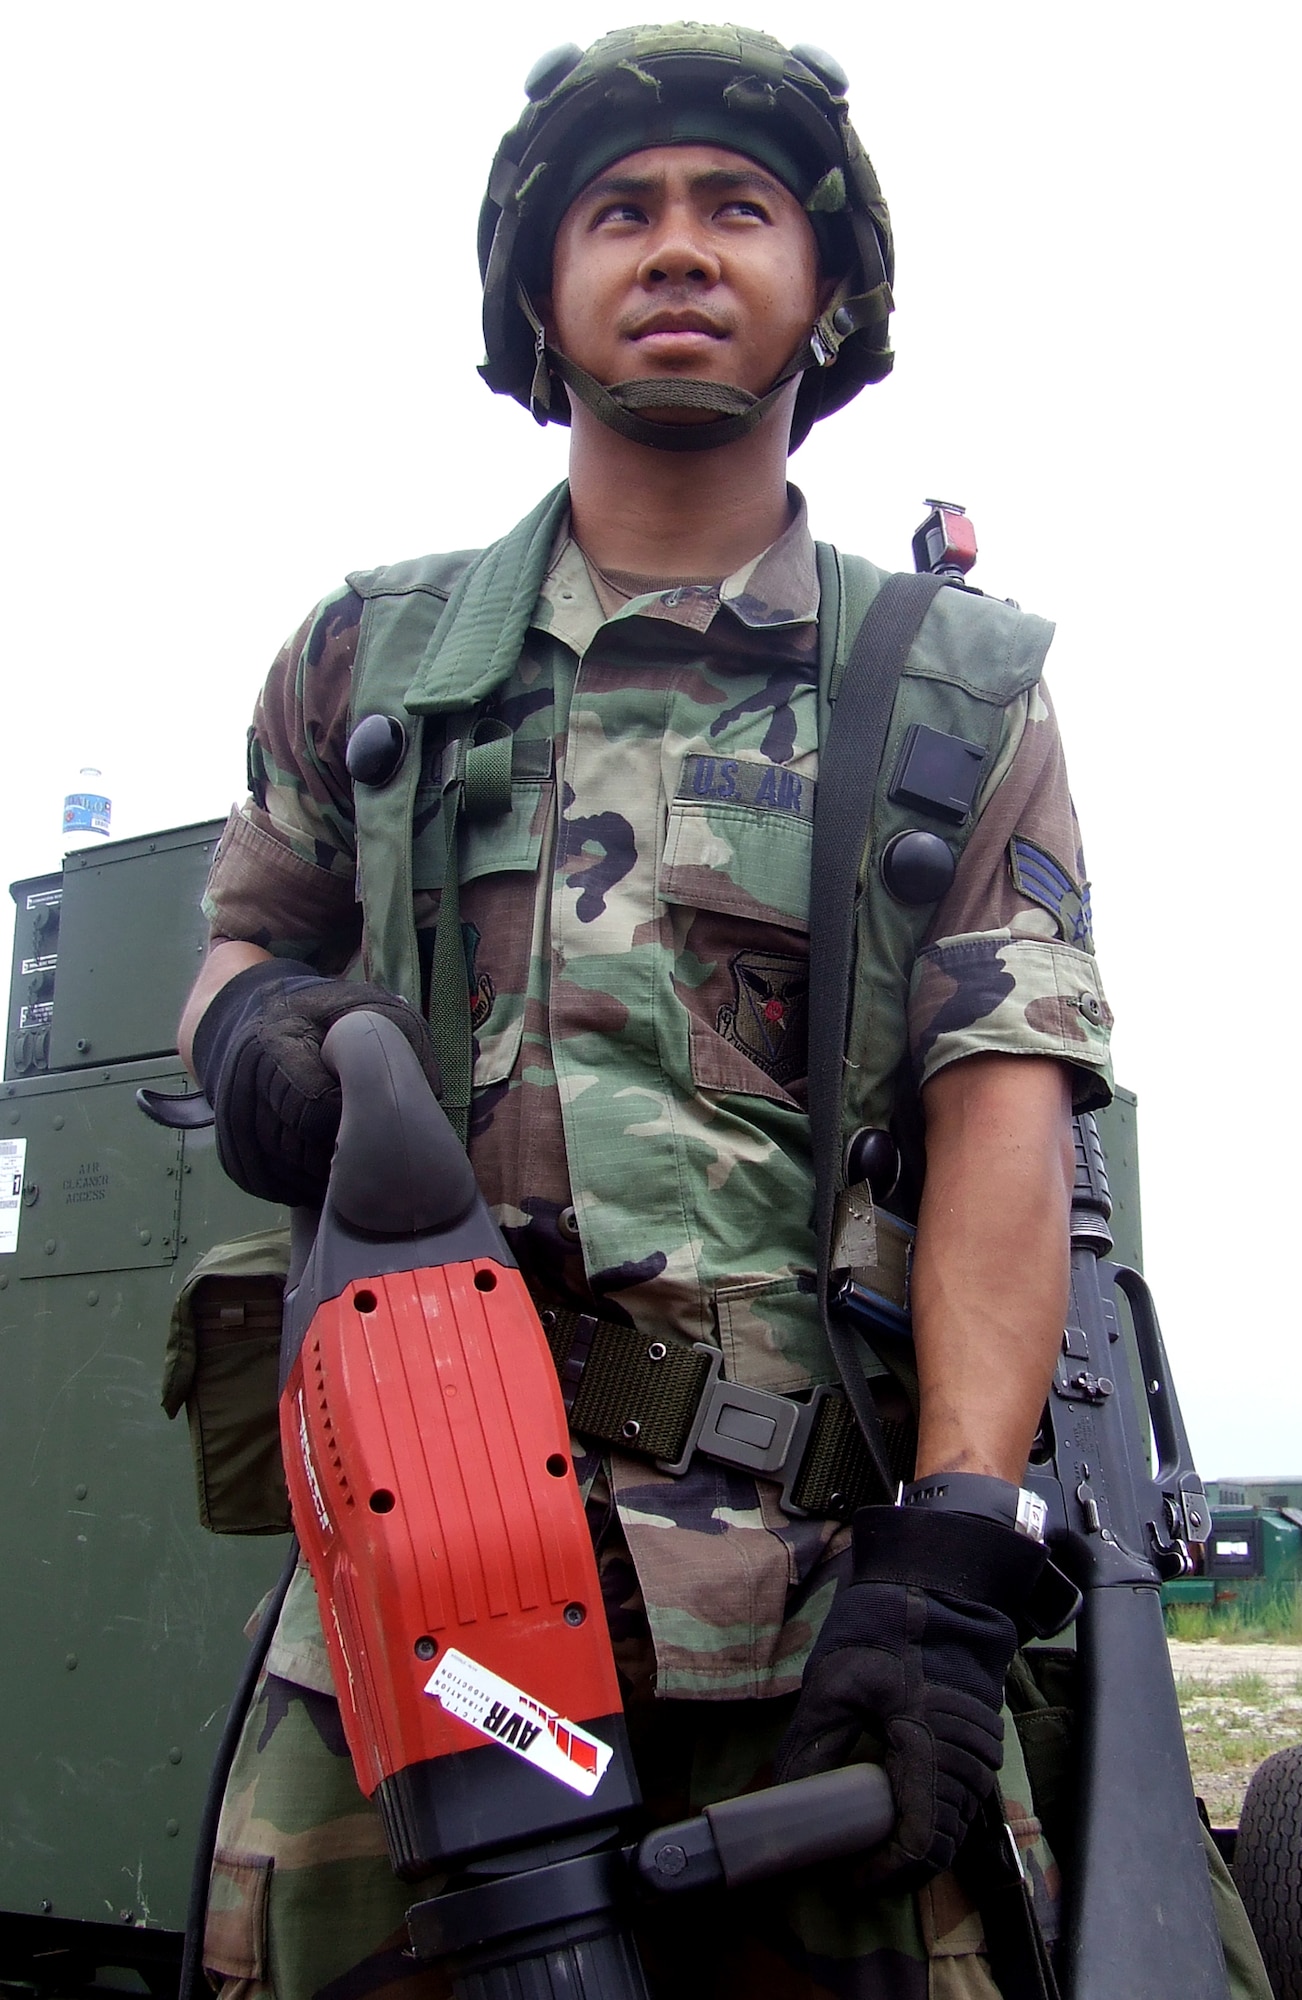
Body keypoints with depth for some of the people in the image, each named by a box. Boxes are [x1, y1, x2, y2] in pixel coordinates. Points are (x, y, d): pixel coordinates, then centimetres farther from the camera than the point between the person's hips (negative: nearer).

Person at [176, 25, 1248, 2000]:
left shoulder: (959, 692, 9)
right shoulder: (371, 657, 15)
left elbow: (1003, 1114, -1)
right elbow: (244, 941, 27)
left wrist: (950, 1557, -13)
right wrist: (249, 1026, 0)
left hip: (821, 1597, -1)